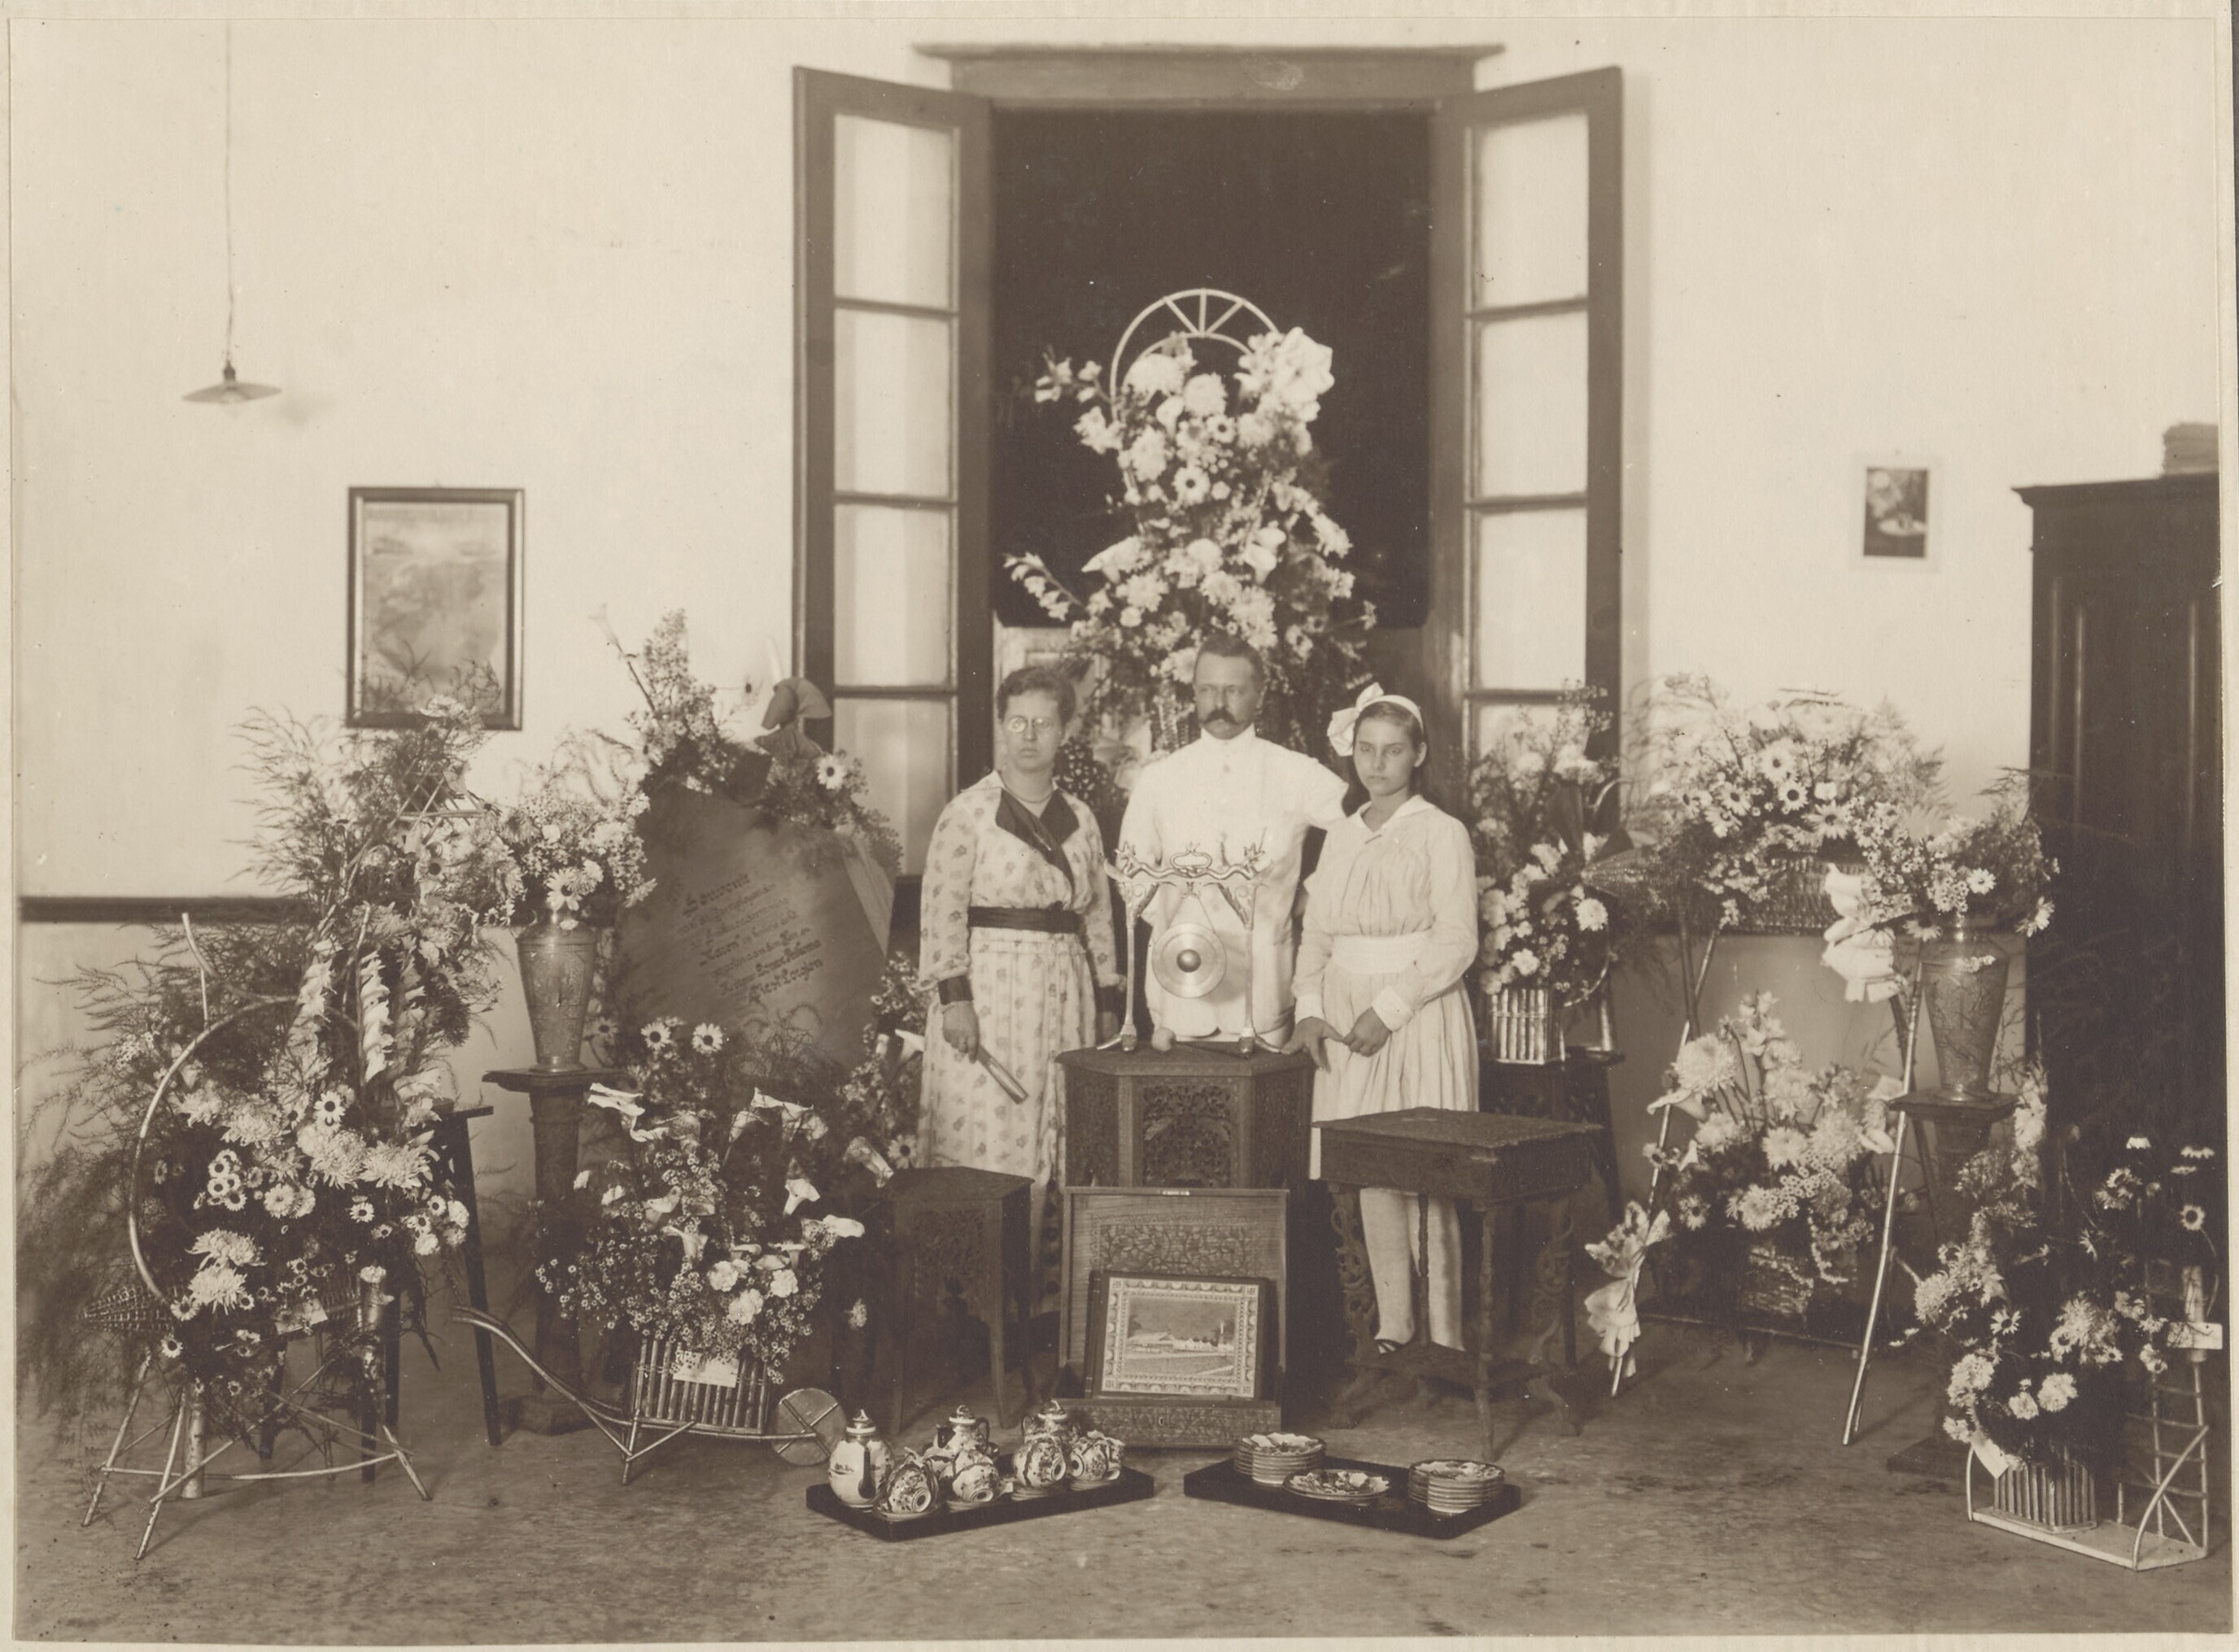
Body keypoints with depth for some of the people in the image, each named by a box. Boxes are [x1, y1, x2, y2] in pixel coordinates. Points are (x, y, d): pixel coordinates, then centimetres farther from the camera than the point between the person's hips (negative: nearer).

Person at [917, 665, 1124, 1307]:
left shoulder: (1079, 819, 13)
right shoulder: (968, 812, -2)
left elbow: (1098, 916, 16)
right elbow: (942, 909, -7)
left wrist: (1107, 1001, 12)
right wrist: (954, 995, -15)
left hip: (1063, 992, 5)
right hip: (989, 984, -5)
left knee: (1042, 1140, 6)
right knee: (985, 1132, -7)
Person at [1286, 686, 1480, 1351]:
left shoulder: (1442, 833, -4)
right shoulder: (1343, 835, 13)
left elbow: (1456, 944, -10)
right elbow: (1317, 933, 14)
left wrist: (1388, 1011, -15)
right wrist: (1311, 1008, -1)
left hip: (1420, 1016, -5)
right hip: (1350, 1016, 5)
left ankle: (1444, 1333, 0)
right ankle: (1391, 1325, 14)